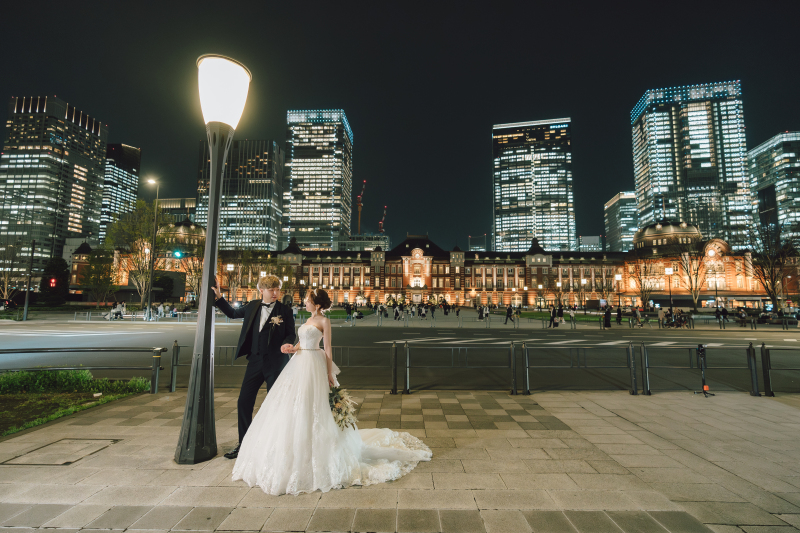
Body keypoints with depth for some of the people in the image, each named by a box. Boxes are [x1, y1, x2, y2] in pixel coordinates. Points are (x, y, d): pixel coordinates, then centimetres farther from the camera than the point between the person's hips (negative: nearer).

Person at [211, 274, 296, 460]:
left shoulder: (285, 311, -6)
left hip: (275, 363, -4)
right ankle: (243, 443, 27)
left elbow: (291, 334, -2)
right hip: (255, 361, 4)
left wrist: (285, 345, -22)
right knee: (244, 402, 9)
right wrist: (218, 296, 14)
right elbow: (232, 313, 22)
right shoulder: (253, 307, 6)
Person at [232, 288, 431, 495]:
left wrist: (329, 373, -13)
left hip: (313, 366, -8)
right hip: (299, 363, 8)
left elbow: (327, 348, -11)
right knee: (291, 406, 12)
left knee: (309, 408, -4)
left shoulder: (324, 321, -8)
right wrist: (292, 348, 2)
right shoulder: (309, 320, 15)